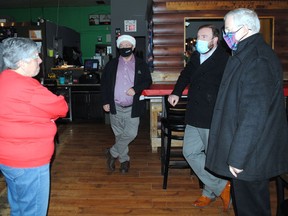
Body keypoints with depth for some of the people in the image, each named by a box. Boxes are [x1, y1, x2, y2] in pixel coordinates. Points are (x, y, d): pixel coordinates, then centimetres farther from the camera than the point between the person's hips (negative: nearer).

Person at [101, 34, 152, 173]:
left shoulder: (141, 65, 3)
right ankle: (124, 159, 27)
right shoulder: (111, 64, 6)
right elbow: (104, 83, 7)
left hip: (132, 108, -1)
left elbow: (148, 81, 3)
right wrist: (105, 101, -1)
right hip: (115, 107, 1)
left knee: (131, 133, -10)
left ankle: (113, 153, 12)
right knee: (119, 134, 9)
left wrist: (136, 89, -16)